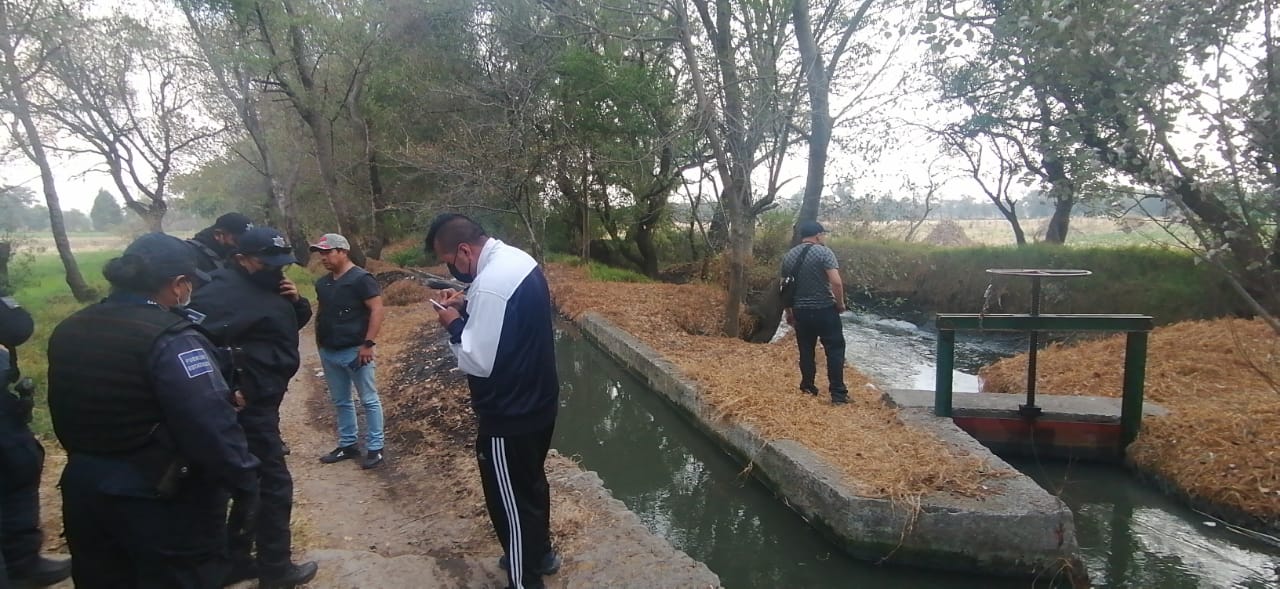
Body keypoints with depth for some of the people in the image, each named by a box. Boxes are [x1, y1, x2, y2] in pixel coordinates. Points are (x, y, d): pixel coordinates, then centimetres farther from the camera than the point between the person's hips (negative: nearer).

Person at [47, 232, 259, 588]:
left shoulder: (68, 330, 5)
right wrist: (243, 478, -18)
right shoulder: (170, 340, -23)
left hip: (84, 489, 8)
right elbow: (212, 427, -29)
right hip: (162, 499, -8)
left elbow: (63, 415, 16)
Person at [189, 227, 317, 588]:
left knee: (251, 483, 18)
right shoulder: (225, 292, -19)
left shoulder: (265, 286, 10)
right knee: (274, 485, 0)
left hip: (259, 402, 10)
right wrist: (231, 391, -29)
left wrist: (297, 301, -3)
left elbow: (295, 323, 19)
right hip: (248, 405, -10)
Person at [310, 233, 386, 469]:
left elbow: (377, 309, -17)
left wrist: (368, 343, -21)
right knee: (340, 402, 15)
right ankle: (347, 445, 27)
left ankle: (374, 448, 7)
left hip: (355, 350, -8)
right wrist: (320, 341, 14)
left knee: (369, 400, 1)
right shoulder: (322, 283, 13)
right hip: (329, 352, 8)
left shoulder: (360, 278, -11)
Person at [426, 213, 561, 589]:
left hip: (509, 416, -10)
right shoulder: (517, 260, 2)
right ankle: (540, 554, 45)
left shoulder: (491, 285, -28)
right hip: (537, 402, 10)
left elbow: (477, 361, -25)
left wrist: (455, 324, -10)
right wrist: (469, 307, 4)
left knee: (510, 501, 7)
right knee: (531, 484, 26)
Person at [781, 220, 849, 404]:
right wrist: (840, 304, -5)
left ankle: (808, 388, 23)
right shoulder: (824, 252, -10)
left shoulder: (788, 256, 7)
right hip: (825, 310, -5)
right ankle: (838, 394, 3)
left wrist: (788, 312, 20)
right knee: (835, 350, 3)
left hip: (801, 311, 5)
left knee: (806, 350, 15)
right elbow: (836, 282, -20)